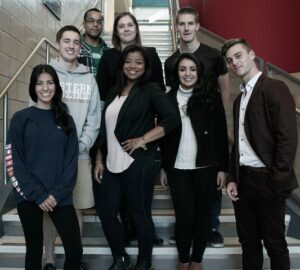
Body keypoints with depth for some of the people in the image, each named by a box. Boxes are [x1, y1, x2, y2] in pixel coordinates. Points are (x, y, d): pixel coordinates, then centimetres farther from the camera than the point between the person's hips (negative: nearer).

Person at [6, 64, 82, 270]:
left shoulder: (66, 120, 8)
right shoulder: (21, 118, 1)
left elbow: (71, 161, 4)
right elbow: (14, 162, -4)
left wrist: (57, 193, -9)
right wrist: (37, 194, -11)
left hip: (60, 196, 2)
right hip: (29, 196, -1)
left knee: (75, 249, -1)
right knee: (34, 250, 10)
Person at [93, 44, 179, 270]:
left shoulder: (151, 90, -4)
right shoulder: (114, 92, 14)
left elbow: (172, 119, -17)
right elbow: (105, 129, 16)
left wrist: (142, 140, -16)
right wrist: (99, 159, 12)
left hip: (138, 163, -6)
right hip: (112, 164, 7)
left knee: (141, 214, 6)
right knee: (106, 211, 11)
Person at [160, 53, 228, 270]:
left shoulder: (211, 97, 0)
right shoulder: (169, 99, 4)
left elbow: (221, 134, 0)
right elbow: (164, 135, 8)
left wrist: (223, 168, -3)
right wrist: (164, 167, 8)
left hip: (206, 167, 0)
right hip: (178, 168, 0)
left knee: (203, 213, 9)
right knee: (184, 215, 1)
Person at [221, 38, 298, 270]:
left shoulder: (275, 89, -8)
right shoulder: (240, 98, 15)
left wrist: (277, 181, -17)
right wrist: (233, 178, 9)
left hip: (267, 180, -7)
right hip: (243, 179, 7)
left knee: (274, 242, 8)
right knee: (248, 240, 16)